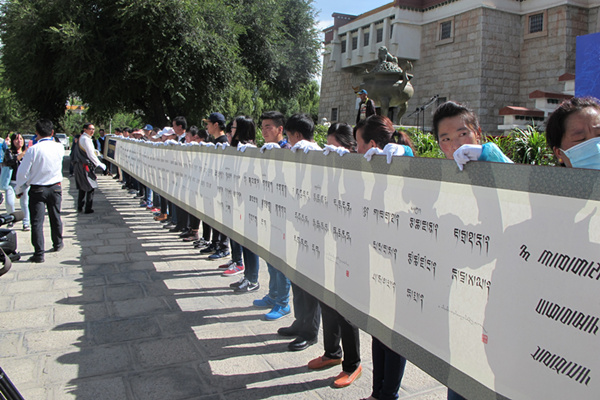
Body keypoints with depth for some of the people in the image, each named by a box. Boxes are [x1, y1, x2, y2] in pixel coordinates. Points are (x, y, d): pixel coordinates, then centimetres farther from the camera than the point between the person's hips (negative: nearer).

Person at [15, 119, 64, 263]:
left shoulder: (33, 150, -16)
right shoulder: (59, 147, -7)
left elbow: (23, 172, -10)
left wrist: (19, 190, 4)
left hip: (37, 190, -3)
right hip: (55, 188, 4)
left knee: (37, 221, 1)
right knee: (55, 217, 19)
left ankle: (39, 254, 0)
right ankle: (57, 244, 36)